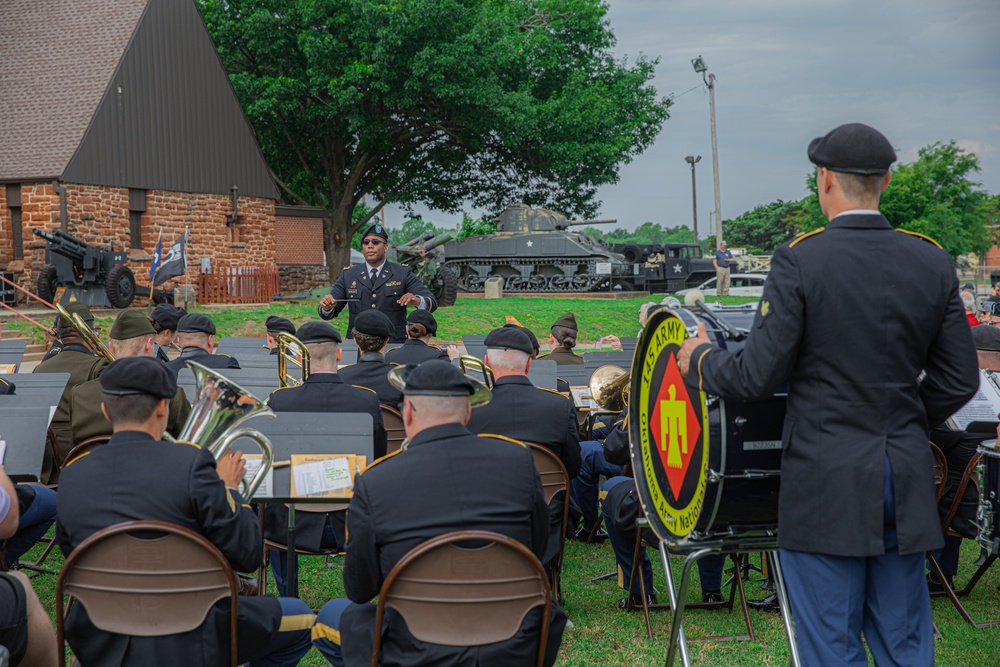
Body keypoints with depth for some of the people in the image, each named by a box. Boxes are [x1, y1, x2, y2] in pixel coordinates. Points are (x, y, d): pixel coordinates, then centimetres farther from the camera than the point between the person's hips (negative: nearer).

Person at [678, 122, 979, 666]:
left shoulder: (799, 261, -11)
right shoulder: (932, 263, 2)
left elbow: (756, 376, -12)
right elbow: (959, 381, 7)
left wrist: (699, 360, 7)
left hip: (826, 486, -4)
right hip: (908, 485, 5)